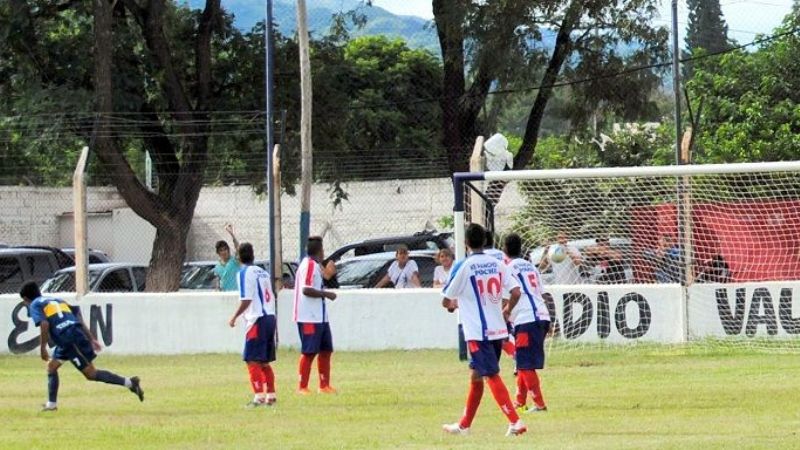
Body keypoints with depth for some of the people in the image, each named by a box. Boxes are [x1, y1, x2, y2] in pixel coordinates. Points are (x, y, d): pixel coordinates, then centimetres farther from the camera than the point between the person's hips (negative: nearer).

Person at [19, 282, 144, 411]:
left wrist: (42, 348, -7)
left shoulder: (34, 305, 6)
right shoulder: (56, 300, 28)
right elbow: (79, 319, 21)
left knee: (90, 373, -4)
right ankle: (51, 404, 23)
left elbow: (44, 324, -13)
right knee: (51, 366, 22)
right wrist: (91, 339, 20)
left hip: (68, 339, -8)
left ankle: (129, 383, -9)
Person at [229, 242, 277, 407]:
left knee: (252, 360, -8)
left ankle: (259, 396, -17)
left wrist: (234, 317, -8)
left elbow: (246, 299, -16)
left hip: (257, 319, -8)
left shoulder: (244, 273, -7)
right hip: (270, 317, 8)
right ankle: (271, 396, 17)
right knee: (264, 361, 16)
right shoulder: (263, 272, 16)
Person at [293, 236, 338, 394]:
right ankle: (302, 387, 0)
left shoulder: (315, 265, 15)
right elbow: (306, 290, -22)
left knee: (325, 350, 13)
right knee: (309, 352, -5)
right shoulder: (309, 265, -15)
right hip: (309, 317, -10)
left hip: (320, 316, 10)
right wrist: (326, 294, -16)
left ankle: (324, 385, 19)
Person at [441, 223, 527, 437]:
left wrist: (452, 304, 21)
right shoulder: (497, 264, 5)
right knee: (476, 376, 17)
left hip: (477, 333, -6)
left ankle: (515, 421, -21)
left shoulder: (463, 266, -9)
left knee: (493, 377, -10)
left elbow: (446, 302, -3)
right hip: (498, 330, 6)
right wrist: (506, 311, 18)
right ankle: (464, 425, 26)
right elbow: (516, 293, -1)